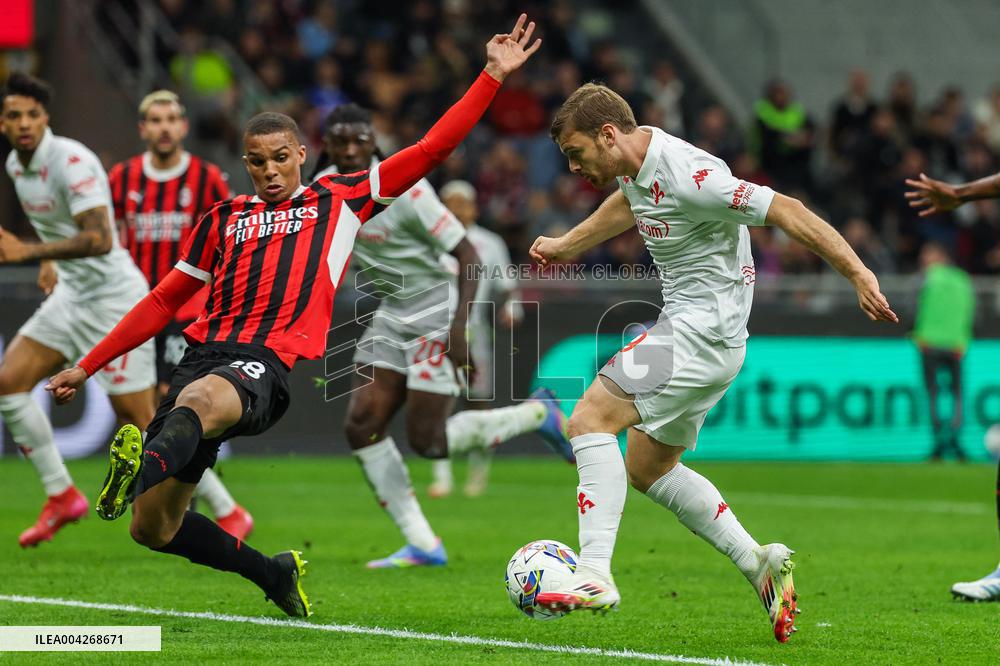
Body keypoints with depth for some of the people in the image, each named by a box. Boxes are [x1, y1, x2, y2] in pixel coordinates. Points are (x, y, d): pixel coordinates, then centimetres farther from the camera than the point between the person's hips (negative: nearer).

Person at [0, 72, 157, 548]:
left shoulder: (72, 161, -22)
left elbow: (99, 239, -32)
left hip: (114, 298, -9)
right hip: (71, 295, 9)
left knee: (139, 423, -7)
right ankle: (62, 496, 9)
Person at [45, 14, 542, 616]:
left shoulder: (341, 200, 19)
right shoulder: (223, 220, 25)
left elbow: (431, 149, 17)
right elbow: (164, 302, 31)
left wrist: (493, 77, 11)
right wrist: (87, 367, 28)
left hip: (270, 364, -5)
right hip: (206, 353, 5)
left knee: (202, 398, -43)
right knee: (152, 527, -1)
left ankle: (143, 464, -75)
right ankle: (274, 575, 20)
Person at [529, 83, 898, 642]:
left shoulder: (687, 176, -23)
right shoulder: (633, 165, 6)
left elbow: (785, 210, -24)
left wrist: (858, 272, -27)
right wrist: (564, 246, 42)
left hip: (704, 332, -10)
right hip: (687, 329, 10)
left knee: (591, 420, -18)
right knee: (648, 469, 17)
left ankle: (595, 574, -23)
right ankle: (759, 563, 15)